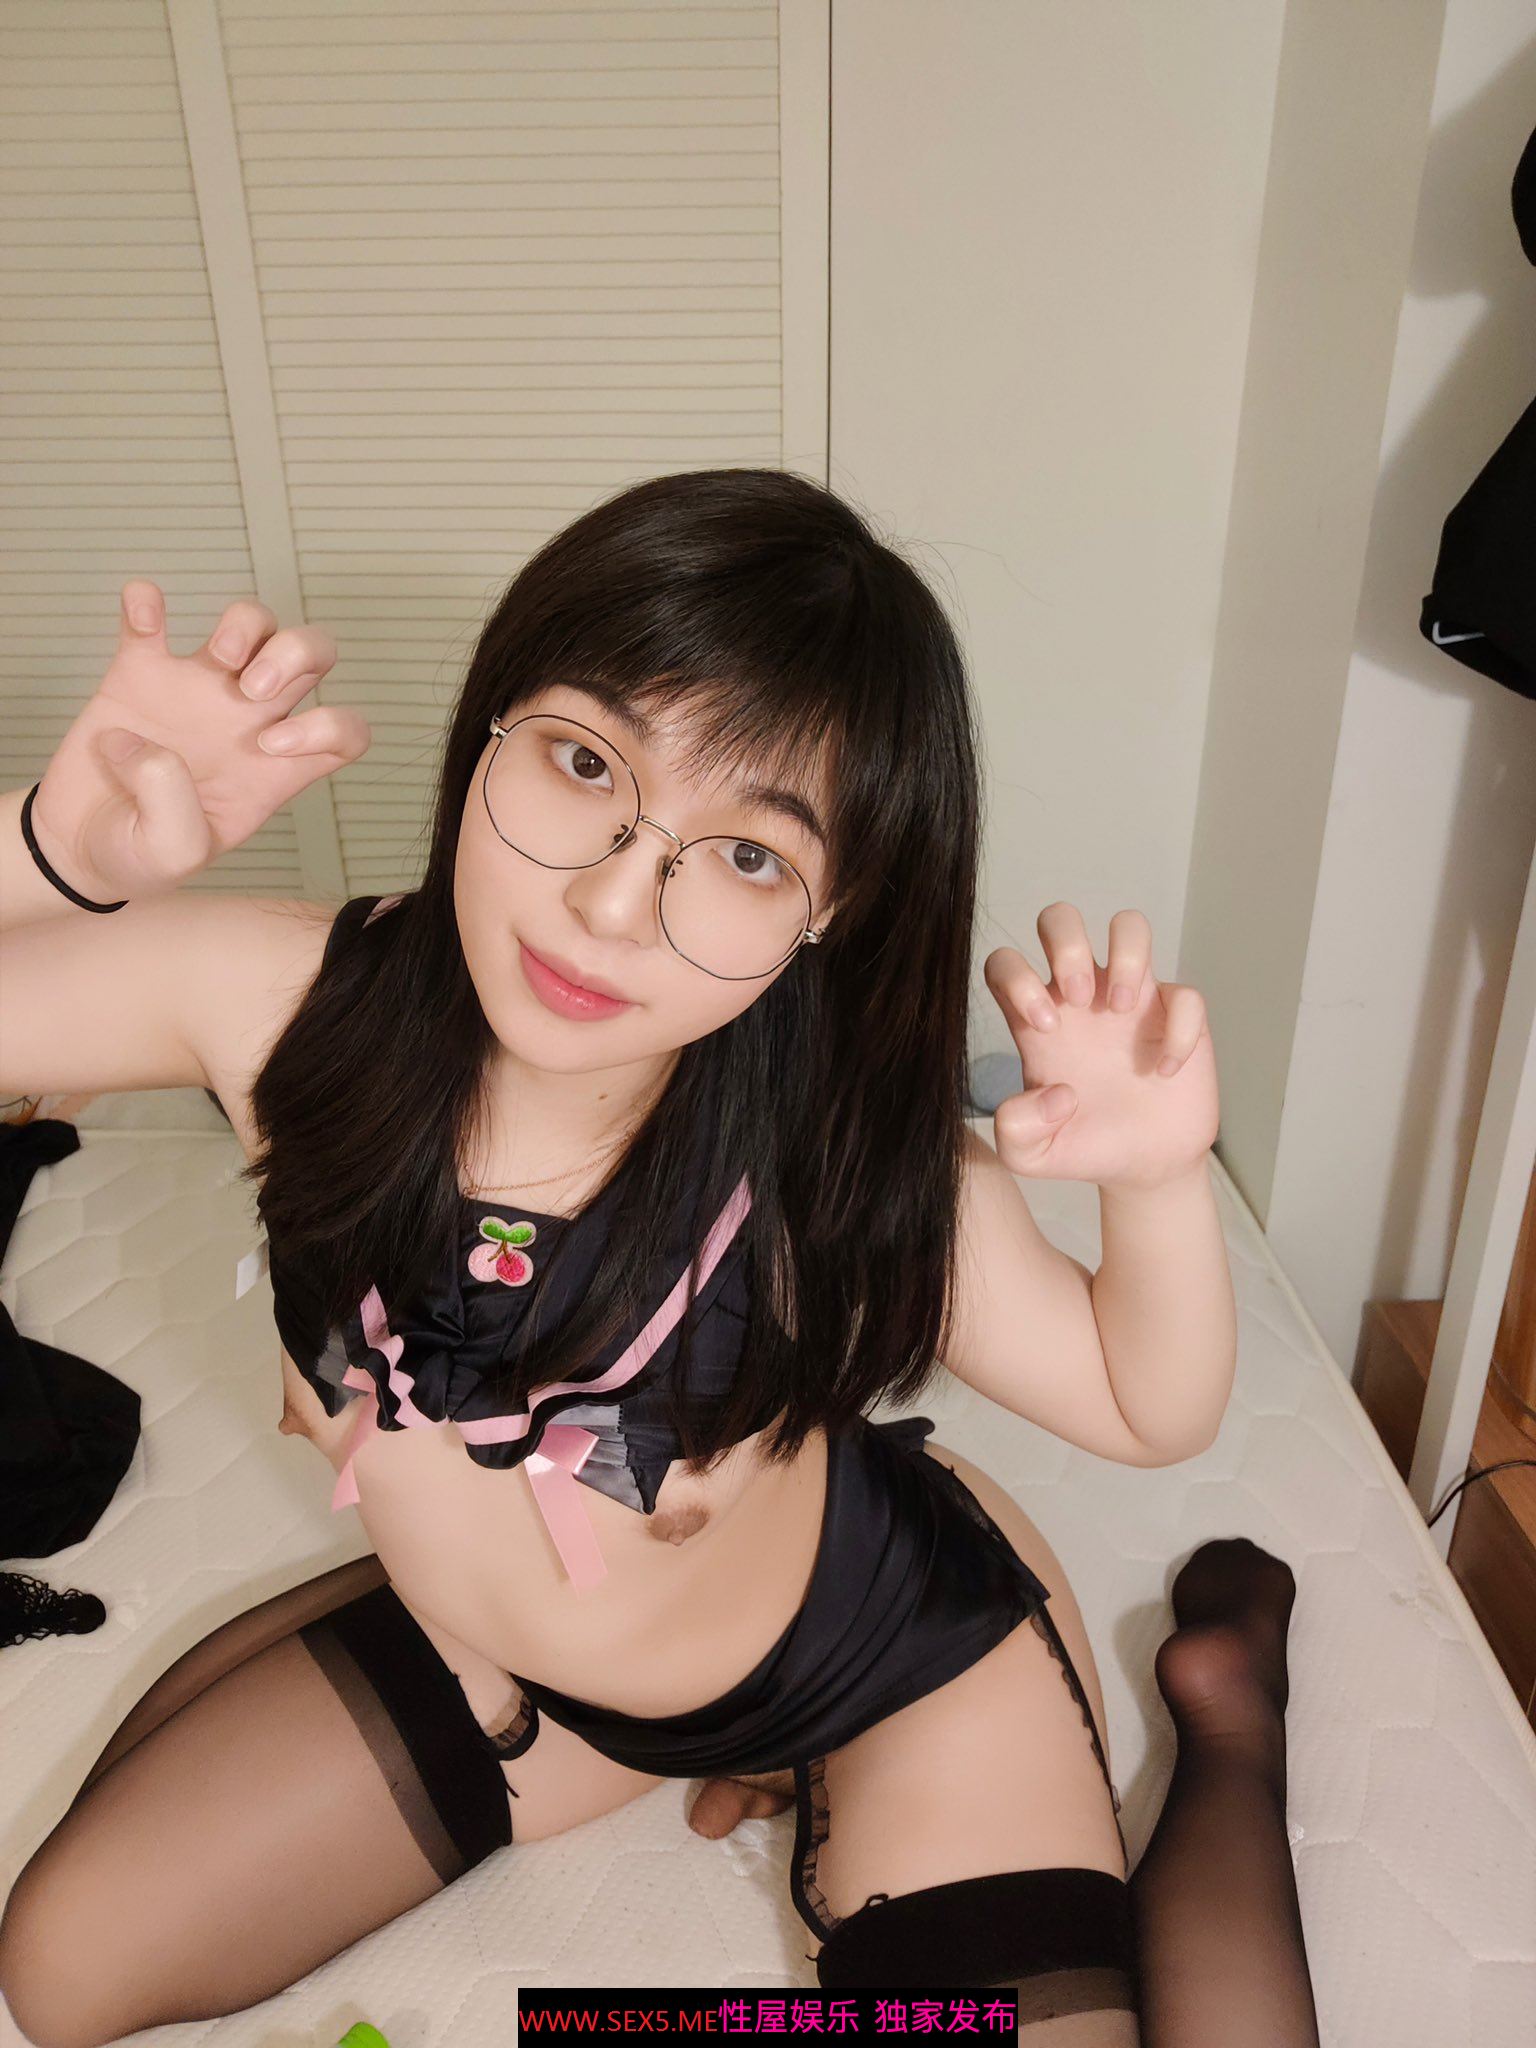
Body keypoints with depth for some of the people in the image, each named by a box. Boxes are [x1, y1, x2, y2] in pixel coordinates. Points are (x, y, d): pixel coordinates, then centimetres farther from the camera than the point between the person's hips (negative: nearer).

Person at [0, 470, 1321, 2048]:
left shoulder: (843, 1162, -31)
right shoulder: (283, 999, -26)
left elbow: (1145, 1408, -15)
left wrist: (1160, 1179, -35)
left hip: (897, 1640, -3)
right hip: (485, 1653, 4)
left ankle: (1227, 1708, 22)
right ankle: (738, 1754, 18)